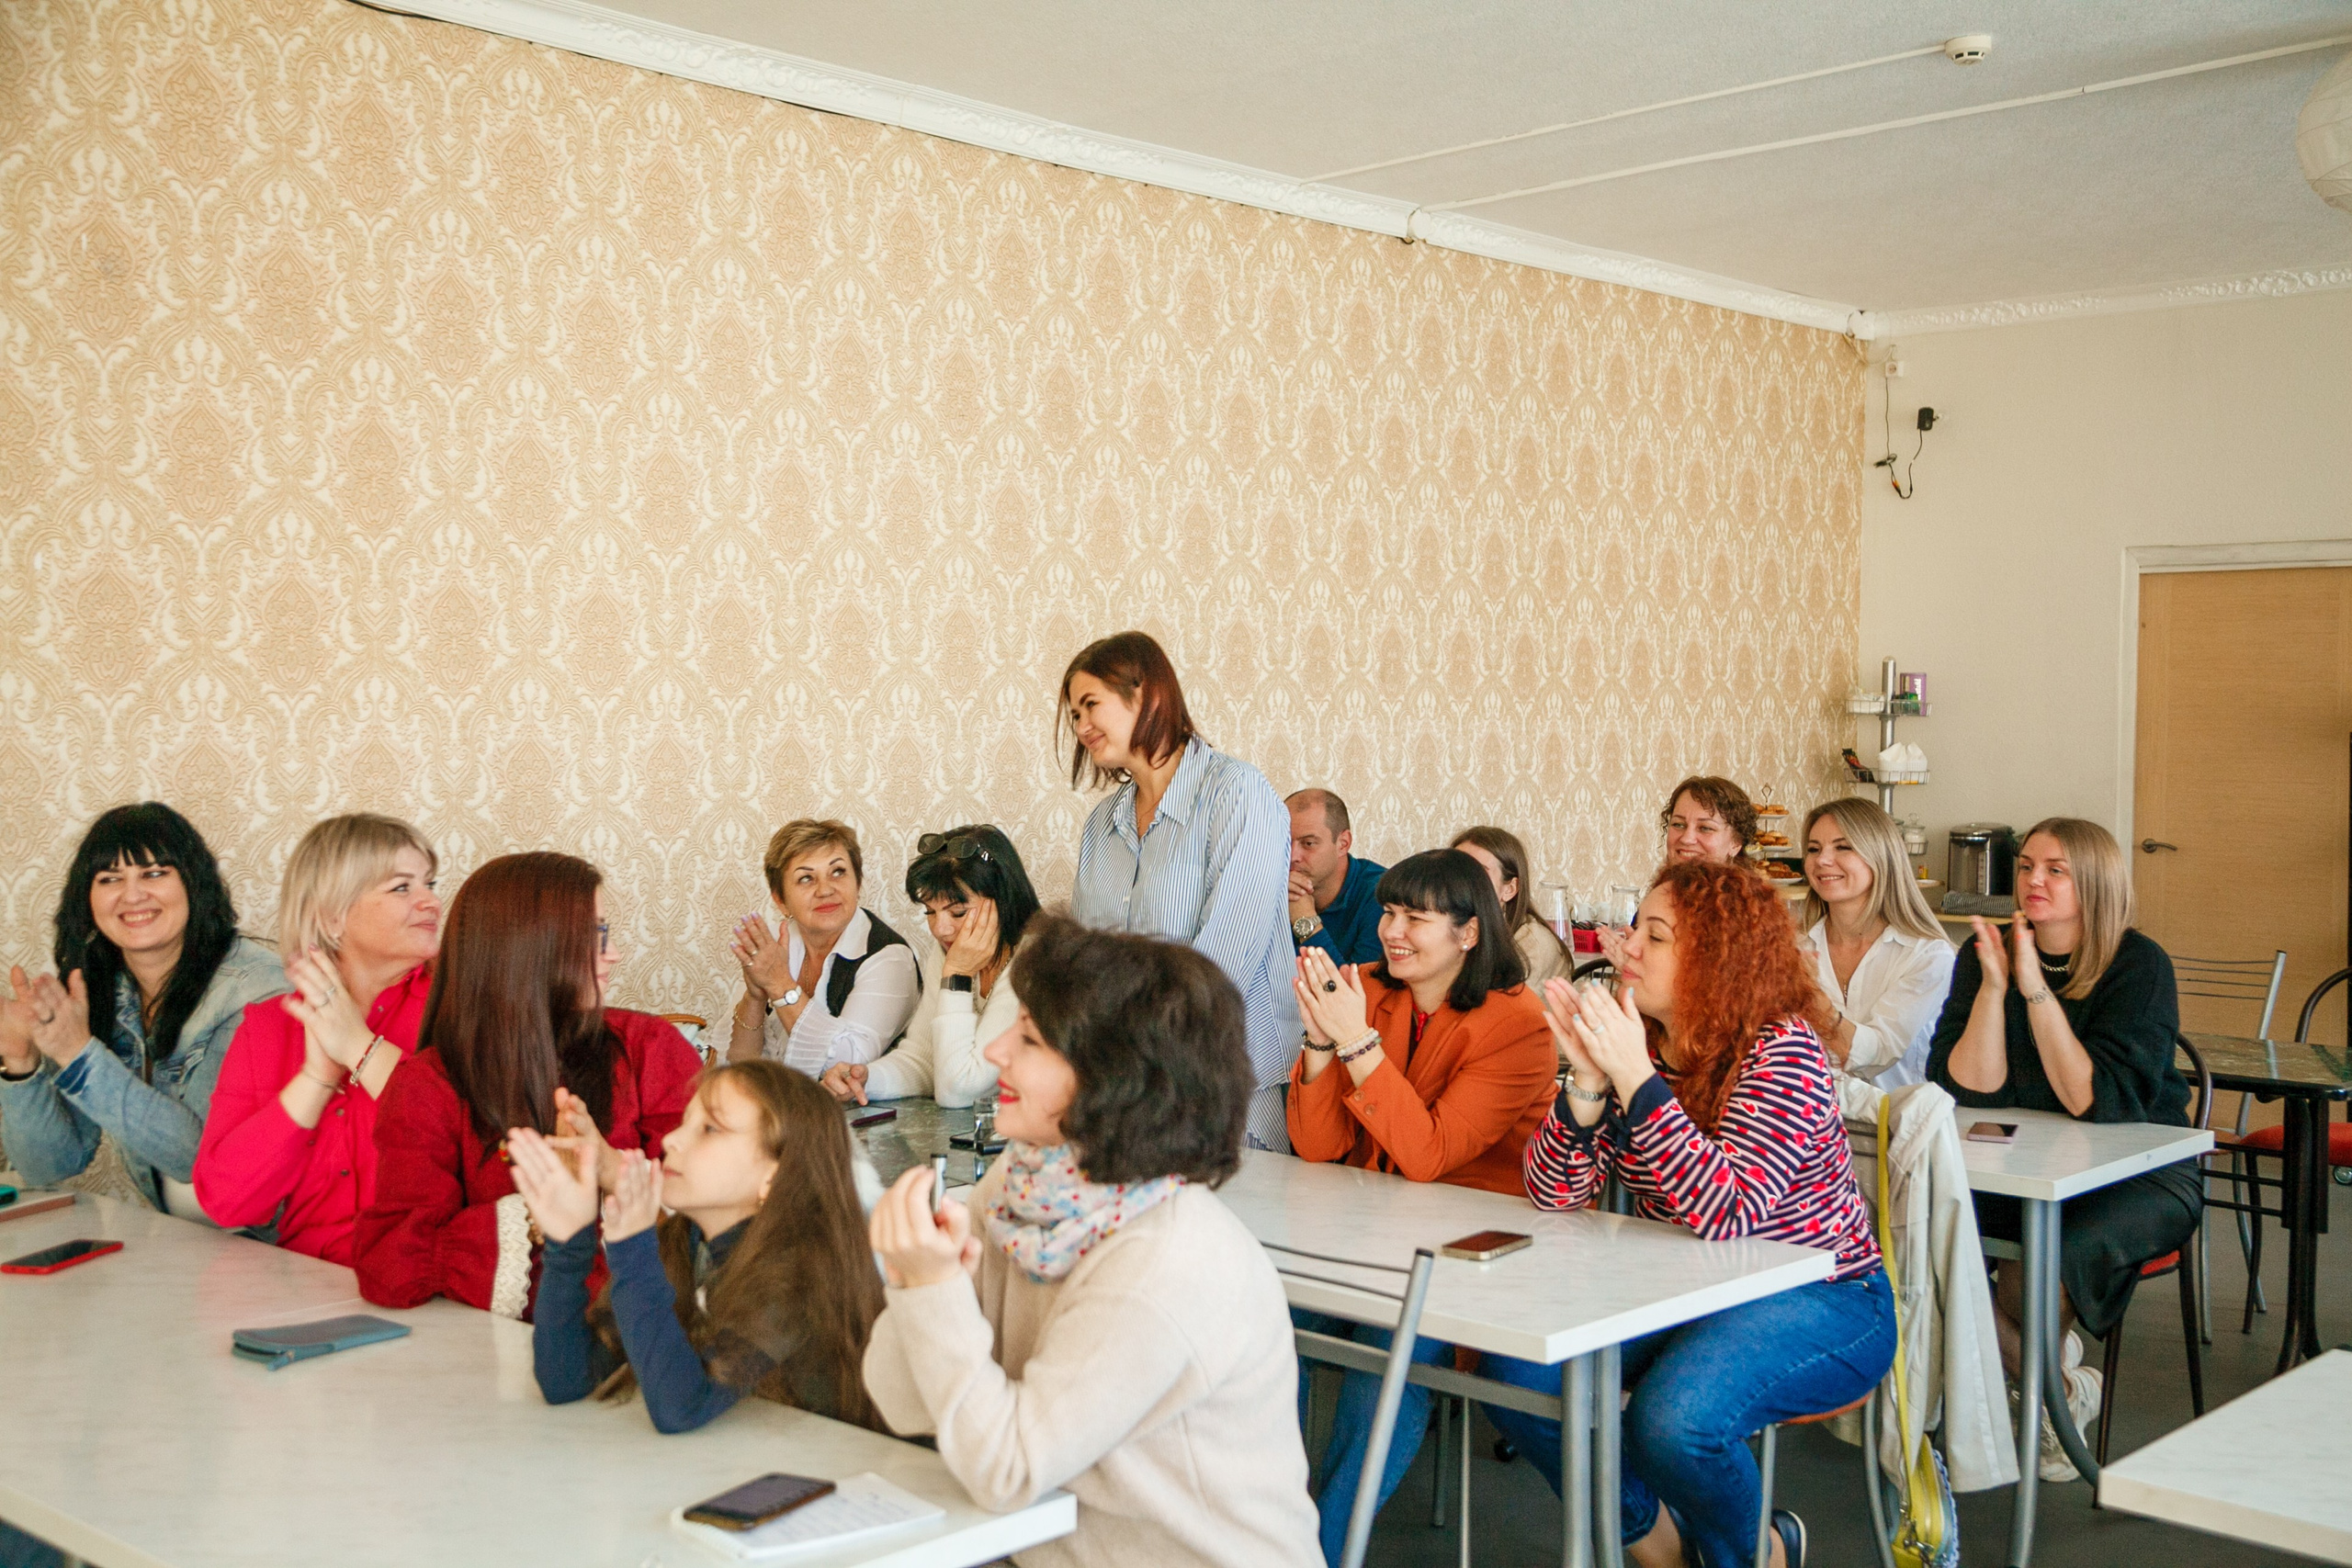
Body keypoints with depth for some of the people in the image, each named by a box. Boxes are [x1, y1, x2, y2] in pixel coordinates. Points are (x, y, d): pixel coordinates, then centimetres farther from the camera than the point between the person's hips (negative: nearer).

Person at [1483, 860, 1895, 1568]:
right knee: (1519, 1371, -12)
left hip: (1820, 1302, -7)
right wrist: (1587, 1081, -24)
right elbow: (1554, 1194, -7)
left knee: (1672, 1417, -32)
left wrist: (1635, 1078, -35)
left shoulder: (1782, 1051, -19)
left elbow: (1726, 1216, -33)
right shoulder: (1637, 1036, -1)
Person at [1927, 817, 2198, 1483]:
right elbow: (1969, 1090, -10)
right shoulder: (1984, 954, -2)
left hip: (2139, 1175, -4)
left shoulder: (2139, 965, -12)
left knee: (2069, 1250, -36)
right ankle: (2057, 1386, -3)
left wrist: (2036, 990, -26)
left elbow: (2098, 1101, -22)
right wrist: (1994, 985, -20)